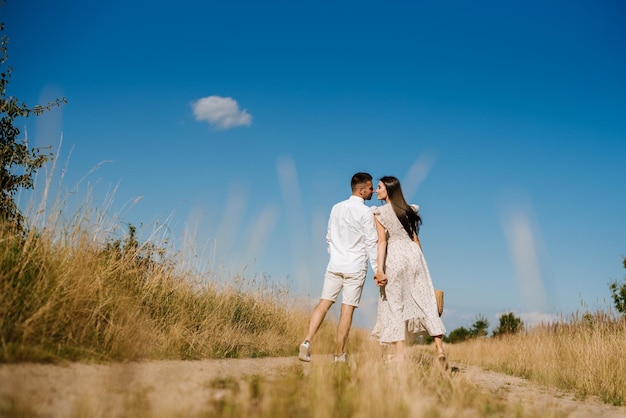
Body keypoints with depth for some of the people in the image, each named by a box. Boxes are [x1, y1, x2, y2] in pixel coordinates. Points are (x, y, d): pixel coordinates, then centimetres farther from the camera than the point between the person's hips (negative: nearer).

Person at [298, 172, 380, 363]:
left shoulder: (336, 208, 8)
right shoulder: (365, 212, -10)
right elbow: (371, 243, -11)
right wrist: (377, 270, -8)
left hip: (335, 264, 5)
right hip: (355, 267, -5)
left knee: (324, 303, 8)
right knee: (347, 310, 1)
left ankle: (307, 341, -5)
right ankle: (339, 354, 6)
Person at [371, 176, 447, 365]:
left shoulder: (379, 213, -3)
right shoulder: (408, 210, 12)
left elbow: (382, 241, -11)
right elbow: (415, 239, 13)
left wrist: (379, 268, -15)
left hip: (394, 257, -4)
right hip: (413, 253, 4)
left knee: (394, 304, 3)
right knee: (425, 301, 3)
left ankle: (400, 353, 1)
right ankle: (439, 348, -1)